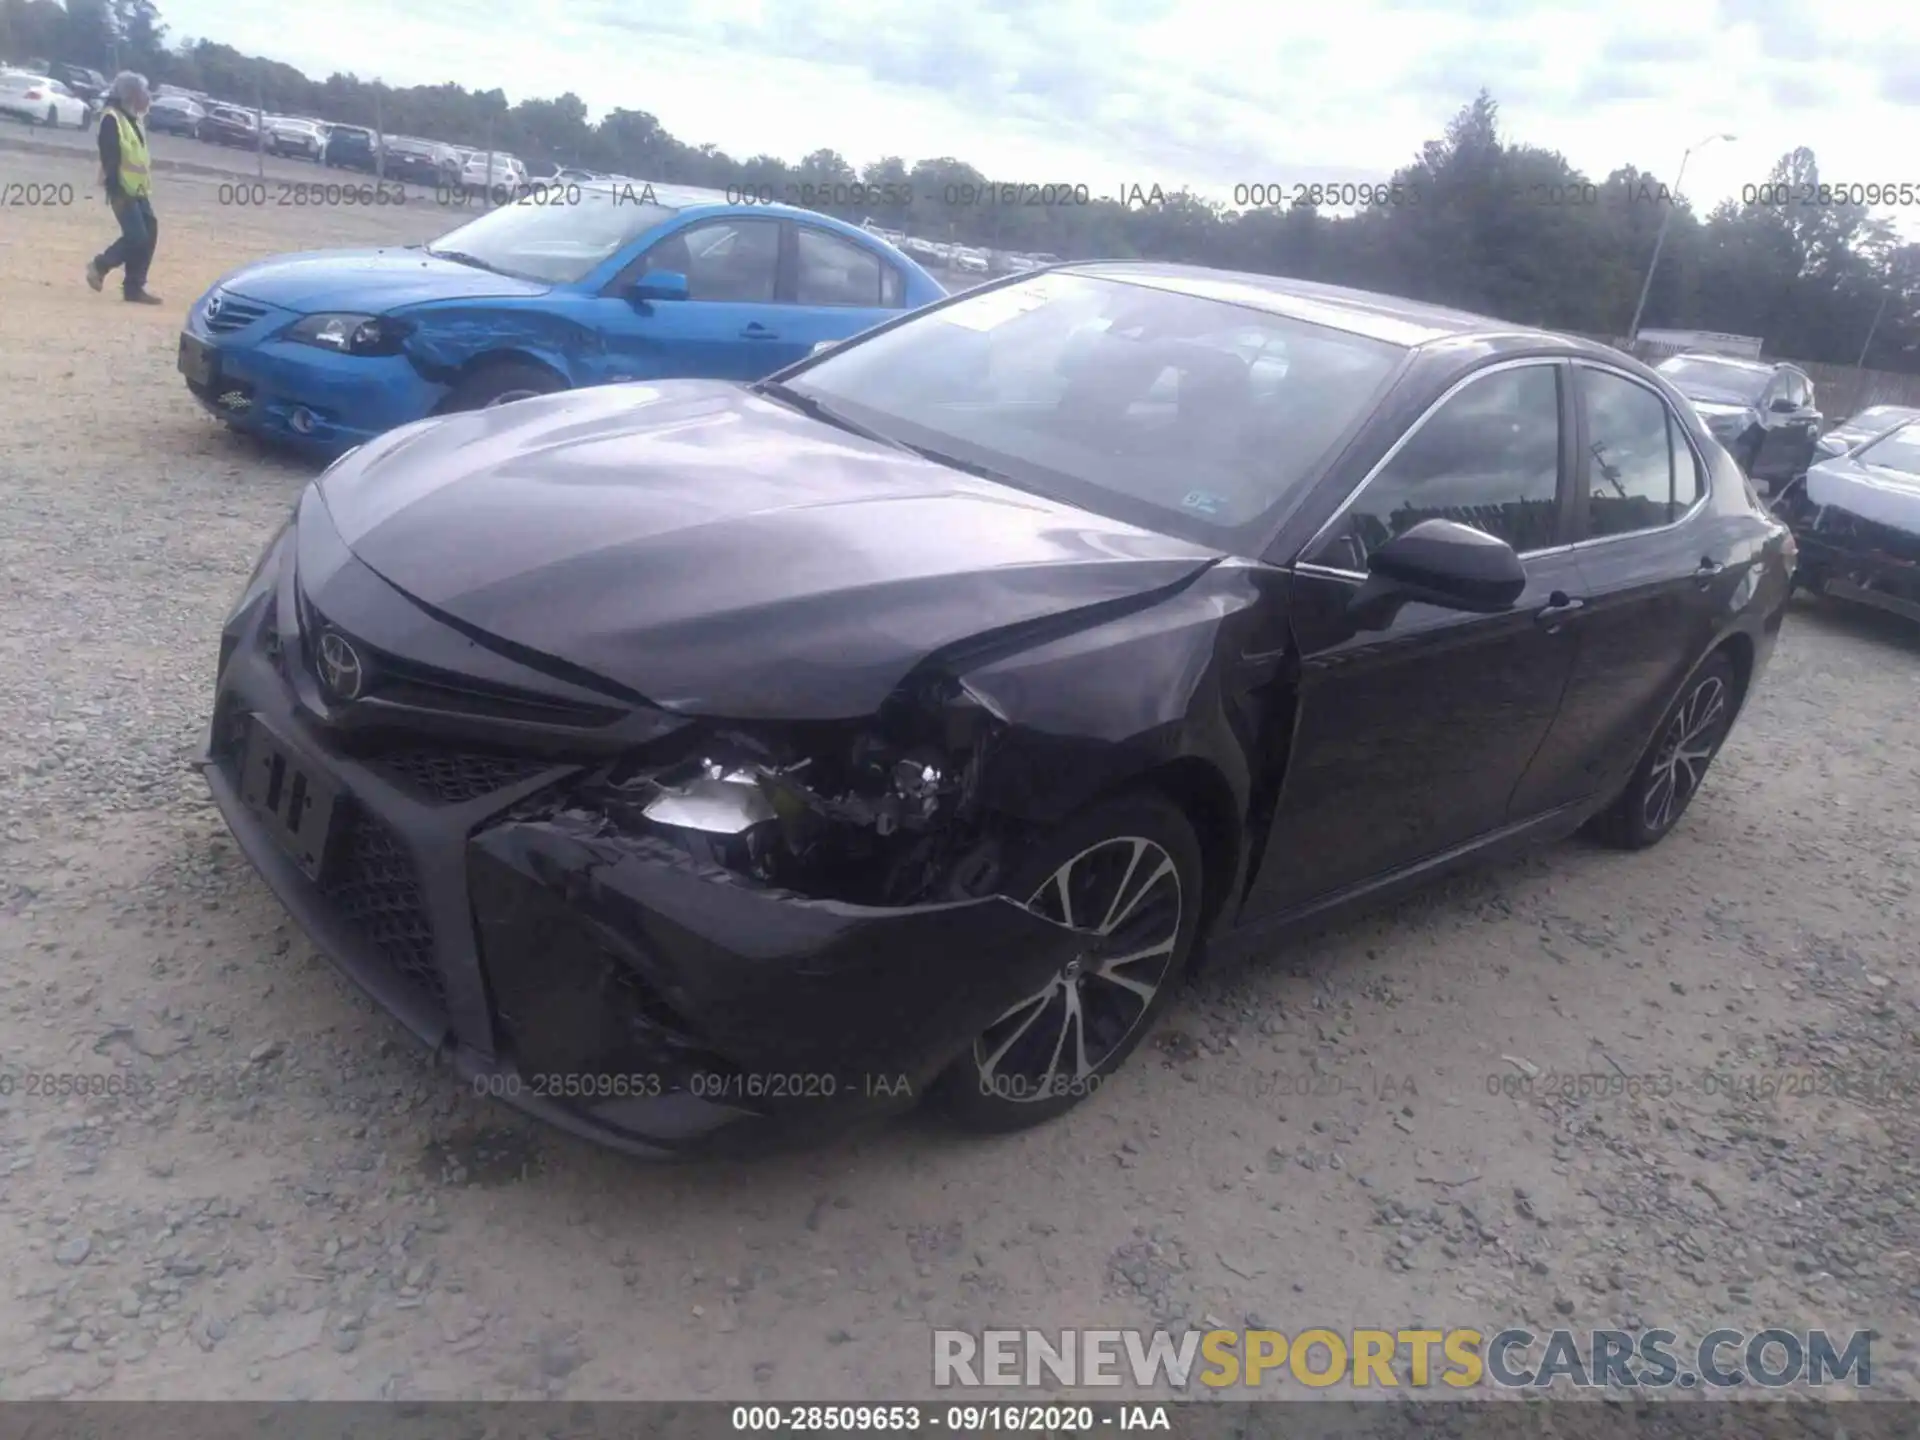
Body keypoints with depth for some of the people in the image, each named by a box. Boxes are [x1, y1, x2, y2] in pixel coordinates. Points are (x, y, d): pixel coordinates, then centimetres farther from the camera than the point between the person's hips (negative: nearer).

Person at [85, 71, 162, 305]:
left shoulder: (134, 119, 16)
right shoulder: (111, 118, -11)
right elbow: (109, 159, -17)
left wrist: (146, 187, 17)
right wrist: (115, 192, -21)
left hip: (138, 189, 9)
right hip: (123, 190, -9)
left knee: (148, 234, 4)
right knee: (136, 237, -15)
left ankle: (134, 286, 8)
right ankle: (99, 265, 7)